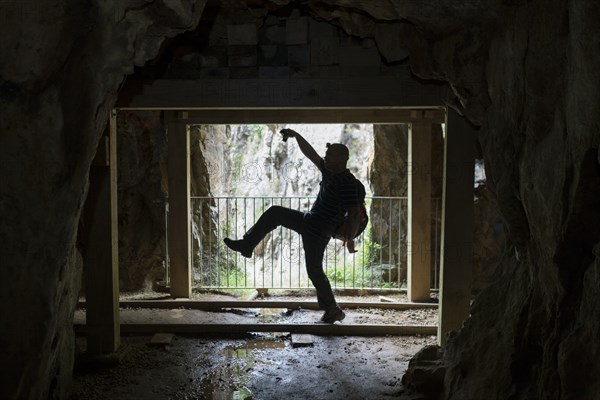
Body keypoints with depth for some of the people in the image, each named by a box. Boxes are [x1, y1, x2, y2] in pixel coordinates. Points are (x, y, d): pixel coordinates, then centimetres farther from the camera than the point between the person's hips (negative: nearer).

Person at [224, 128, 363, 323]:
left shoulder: (346, 183, -25)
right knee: (274, 213, 11)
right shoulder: (330, 172, 2)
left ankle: (333, 310, 15)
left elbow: (355, 213, -28)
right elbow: (310, 154, 10)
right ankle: (246, 245, 17)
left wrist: (350, 239, -30)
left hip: (318, 232, -9)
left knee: (314, 271, 0)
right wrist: (296, 136, 3)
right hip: (308, 220, 9)